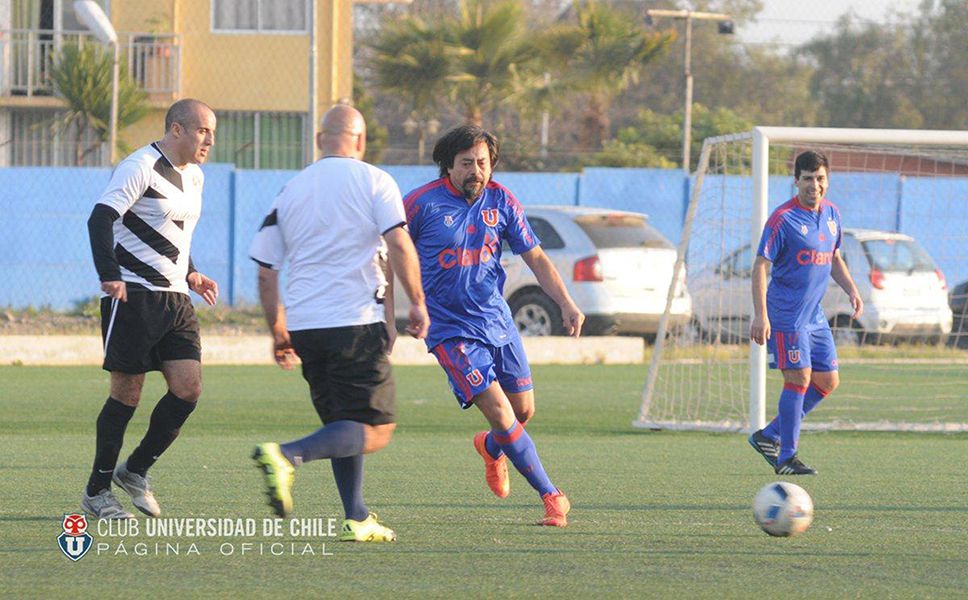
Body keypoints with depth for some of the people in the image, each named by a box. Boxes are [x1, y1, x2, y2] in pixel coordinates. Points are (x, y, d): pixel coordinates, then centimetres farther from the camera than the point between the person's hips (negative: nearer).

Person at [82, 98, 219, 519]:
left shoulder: (194, 177, 18)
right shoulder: (141, 168, -10)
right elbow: (100, 218, -18)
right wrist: (110, 276, -28)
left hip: (175, 300, 8)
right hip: (133, 295, -8)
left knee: (188, 388, -4)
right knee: (127, 393, -4)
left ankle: (135, 471, 13)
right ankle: (97, 492, 8)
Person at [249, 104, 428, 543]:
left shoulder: (291, 191, 13)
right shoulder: (373, 181, 0)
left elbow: (265, 272, 13)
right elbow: (399, 244, -12)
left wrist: (278, 332, 23)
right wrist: (417, 304, -2)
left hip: (303, 326, 6)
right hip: (356, 321, -6)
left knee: (344, 427, 19)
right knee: (375, 431, -5)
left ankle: (356, 518, 13)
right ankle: (287, 456, -26)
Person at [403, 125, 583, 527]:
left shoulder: (501, 202, 0)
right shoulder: (424, 203, -12)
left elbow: (535, 257, 7)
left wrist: (567, 304, -3)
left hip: (498, 322, 5)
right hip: (451, 332, -5)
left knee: (524, 411, 10)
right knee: (502, 415, -15)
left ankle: (491, 448, 46)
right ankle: (551, 497, -5)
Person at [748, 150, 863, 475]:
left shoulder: (831, 214, 10)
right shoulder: (783, 219, -13)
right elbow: (761, 266, -15)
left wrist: (851, 290, 8)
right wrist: (760, 315, -22)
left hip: (814, 314, 8)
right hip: (786, 314, -8)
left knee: (828, 380, 8)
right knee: (799, 378, -12)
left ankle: (769, 436, 18)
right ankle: (786, 457, -3)